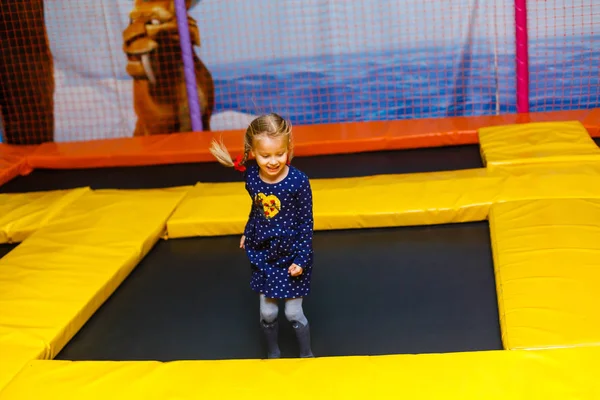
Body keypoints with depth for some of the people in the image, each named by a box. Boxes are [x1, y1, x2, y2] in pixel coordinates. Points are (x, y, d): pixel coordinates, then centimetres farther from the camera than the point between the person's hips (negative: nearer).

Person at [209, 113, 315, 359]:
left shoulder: (298, 181, -21)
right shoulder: (251, 177, -9)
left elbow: (306, 222, -13)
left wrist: (301, 259, -14)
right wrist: (247, 234, 19)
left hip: (290, 256, -3)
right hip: (262, 255, 4)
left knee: (293, 313, 6)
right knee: (267, 313, 11)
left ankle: (306, 355, 29)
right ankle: (273, 354, 36)